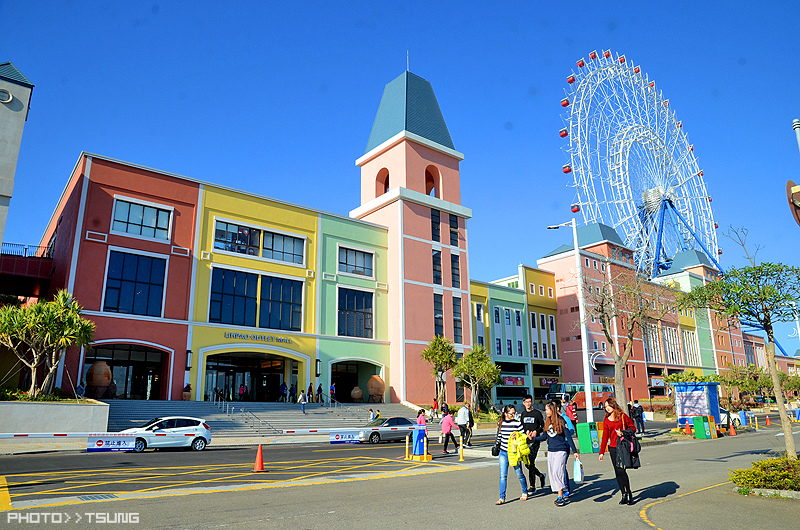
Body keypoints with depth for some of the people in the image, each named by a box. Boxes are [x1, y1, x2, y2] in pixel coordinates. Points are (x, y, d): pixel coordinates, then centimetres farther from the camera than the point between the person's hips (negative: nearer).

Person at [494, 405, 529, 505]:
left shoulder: (518, 423, -7)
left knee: (519, 474, 8)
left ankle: (525, 492, 33)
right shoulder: (500, 423, 4)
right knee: (503, 475, -3)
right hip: (503, 452, 3)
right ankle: (502, 498, 2)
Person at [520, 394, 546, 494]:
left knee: (531, 463, -10)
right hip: (525, 441, 6)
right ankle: (541, 475, 31)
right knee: (527, 463, 7)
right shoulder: (523, 414, 13)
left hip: (534, 441, -6)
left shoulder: (537, 413, -1)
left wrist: (536, 431, -15)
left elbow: (543, 426, 1)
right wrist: (526, 432, -1)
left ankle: (532, 487, -1)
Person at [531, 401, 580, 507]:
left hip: (561, 450, -7)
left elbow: (568, 437, -8)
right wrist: (533, 438, 4)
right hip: (550, 451, 7)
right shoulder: (547, 422, 11)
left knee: (557, 471, -16)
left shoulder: (560, 421, -8)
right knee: (552, 473, 4)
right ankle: (560, 496, 12)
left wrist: (575, 451, -9)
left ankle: (561, 497, -10)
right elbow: (544, 436, 15)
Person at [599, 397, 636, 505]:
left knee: (621, 470, -13)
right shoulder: (606, 421, 10)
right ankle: (624, 495, 13)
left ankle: (629, 494, 1)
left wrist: (623, 433, -14)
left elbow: (632, 427, 5)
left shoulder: (622, 416, 1)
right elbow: (605, 436, 12)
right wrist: (602, 452, 11)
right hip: (613, 448, 4)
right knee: (617, 472, 4)